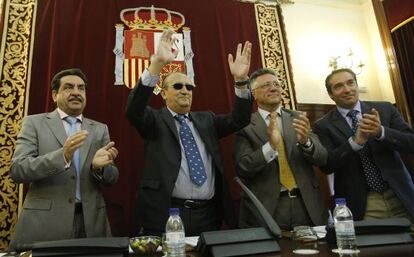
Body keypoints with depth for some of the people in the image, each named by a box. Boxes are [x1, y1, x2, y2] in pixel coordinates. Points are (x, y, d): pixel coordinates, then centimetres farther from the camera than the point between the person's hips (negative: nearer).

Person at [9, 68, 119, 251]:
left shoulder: (100, 129, 9)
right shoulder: (34, 123, 3)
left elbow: (111, 178, 7)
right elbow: (17, 170, -8)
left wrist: (99, 167, -16)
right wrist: (62, 155, -22)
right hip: (44, 222, -2)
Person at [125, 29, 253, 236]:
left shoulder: (206, 120, 15)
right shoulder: (155, 120, 3)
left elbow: (239, 120, 4)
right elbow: (133, 110, -17)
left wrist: (241, 81, -12)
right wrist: (157, 64, -29)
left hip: (209, 214, 4)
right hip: (166, 214, -4)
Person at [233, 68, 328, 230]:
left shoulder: (298, 119, 6)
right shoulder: (245, 125, -3)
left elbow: (322, 159, 1)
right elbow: (242, 168, -11)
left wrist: (305, 141, -20)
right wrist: (270, 145, -26)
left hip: (306, 205, 3)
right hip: (266, 207, -3)